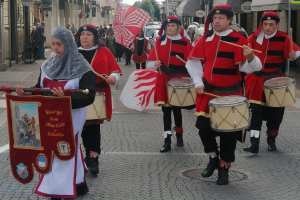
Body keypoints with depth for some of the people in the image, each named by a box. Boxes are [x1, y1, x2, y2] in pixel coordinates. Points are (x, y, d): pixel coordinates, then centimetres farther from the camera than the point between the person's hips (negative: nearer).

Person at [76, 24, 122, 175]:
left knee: (93, 126, -4)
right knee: (82, 126, 1)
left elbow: (115, 70, 4)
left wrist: (113, 77, -16)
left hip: (97, 96, -2)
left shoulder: (104, 52, 7)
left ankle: (93, 158, 3)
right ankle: (91, 156, 13)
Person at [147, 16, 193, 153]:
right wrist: (155, 65, -18)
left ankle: (179, 135, 27)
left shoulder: (184, 42, 0)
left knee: (176, 109, 5)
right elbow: (151, 62, 3)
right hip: (164, 81, 2)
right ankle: (167, 141, 6)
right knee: (166, 110, 3)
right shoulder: (160, 41, 6)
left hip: (179, 81, -2)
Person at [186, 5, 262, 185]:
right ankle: (214, 158, 23)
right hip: (208, 92, 3)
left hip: (230, 94, -3)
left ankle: (224, 169, 16)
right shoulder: (206, 38, 2)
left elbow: (248, 67, -16)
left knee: (228, 132, 1)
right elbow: (194, 62, 8)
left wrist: (250, 57, -38)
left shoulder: (239, 40, -10)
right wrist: (198, 83, -4)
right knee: (203, 126, -1)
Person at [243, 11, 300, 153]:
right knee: (255, 111, -6)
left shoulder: (283, 38, -6)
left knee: (275, 112, 7)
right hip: (256, 80, 0)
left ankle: (271, 140, 25)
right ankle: (254, 143, -6)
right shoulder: (254, 38, -2)